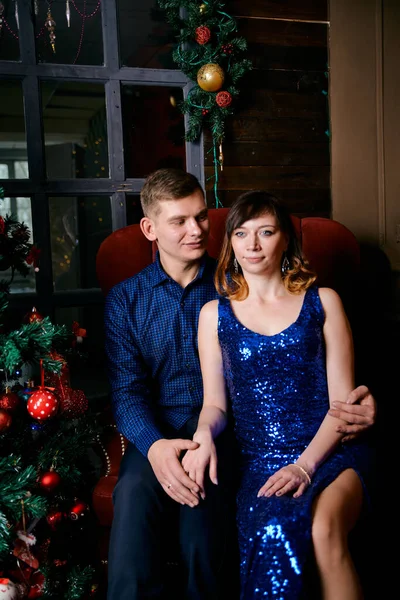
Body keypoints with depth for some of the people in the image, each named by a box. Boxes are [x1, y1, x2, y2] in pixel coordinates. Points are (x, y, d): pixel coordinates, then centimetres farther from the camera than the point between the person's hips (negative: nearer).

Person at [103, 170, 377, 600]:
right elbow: (127, 391, 1)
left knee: (200, 486, -32)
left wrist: (353, 403, -17)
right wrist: (154, 445, -21)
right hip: (157, 431, 1)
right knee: (134, 489, -31)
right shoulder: (124, 300, 10)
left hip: (225, 426, 0)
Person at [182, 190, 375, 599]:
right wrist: (203, 435, -14)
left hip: (330, 451, 0)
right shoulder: (215, 314, 12)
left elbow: (342, 399, 3)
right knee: (273, 536, -31)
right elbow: (215, 402, 10)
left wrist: (306, 463, -11)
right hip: (258, 459, 1)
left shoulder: (322, 302, 9)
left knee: (323, 529, -32)